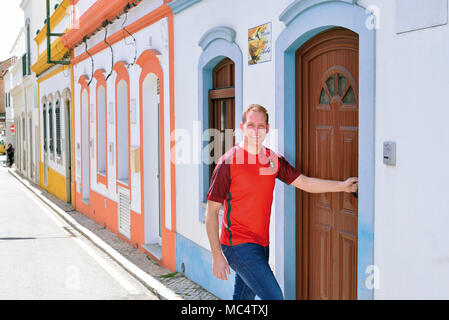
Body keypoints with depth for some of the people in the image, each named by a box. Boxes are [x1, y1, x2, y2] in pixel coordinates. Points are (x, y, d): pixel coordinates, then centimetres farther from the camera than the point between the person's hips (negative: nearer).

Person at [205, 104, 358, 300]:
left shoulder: (274, 160, 7)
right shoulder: (228, 163, -11)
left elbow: (305, 183, 11)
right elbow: (211, 212, -10)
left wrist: (342, 186, 1)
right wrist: (217, 255, -13)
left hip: (261, 245, 6)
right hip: (239, 245, -6)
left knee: (244, 297, 15)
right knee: (274, 297, -12)